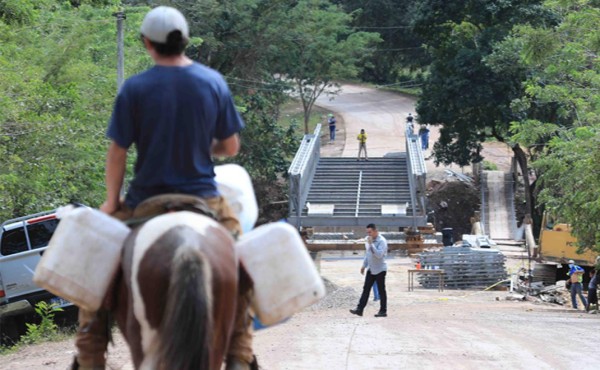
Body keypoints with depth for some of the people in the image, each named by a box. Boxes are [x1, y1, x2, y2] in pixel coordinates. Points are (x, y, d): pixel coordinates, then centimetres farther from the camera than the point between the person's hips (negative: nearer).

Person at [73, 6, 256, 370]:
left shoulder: (135, 88, -10)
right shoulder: (214, 82, -3)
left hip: (146, 200, -2)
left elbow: (117, 152, -7)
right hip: (204, 198, 2)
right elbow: (231, 147, 3)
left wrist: (111, 201, 6)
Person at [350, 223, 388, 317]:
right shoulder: (369, 240, 10)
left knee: (381, 290, 0)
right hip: (371, 269, 8)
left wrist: (371, 244, -29)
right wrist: (364, 265, 19)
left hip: (380, 270, -8)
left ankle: (383, 311, 7)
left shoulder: (382, 241, -16)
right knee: (366, 289, 6)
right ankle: (360, 309, 6)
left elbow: (379, 255, -28)